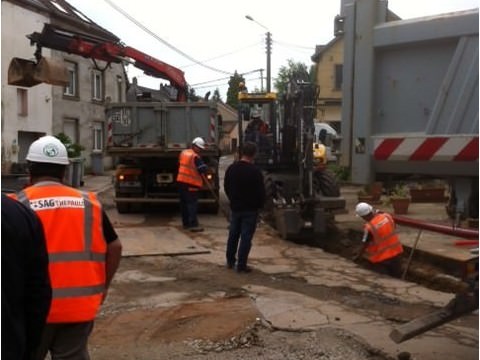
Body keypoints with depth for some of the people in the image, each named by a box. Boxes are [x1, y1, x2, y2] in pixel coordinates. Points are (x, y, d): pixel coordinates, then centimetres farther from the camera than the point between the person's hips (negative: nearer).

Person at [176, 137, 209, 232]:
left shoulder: (183, 153, 10)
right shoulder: (195, 157, -14)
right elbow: (204, 169, -17)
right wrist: (203, 171, 4)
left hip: (181, 181, 8)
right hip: (191, 184, -8)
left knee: (184, 203, 14)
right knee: (192, 204, -6)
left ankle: (186, 223, 20)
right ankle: (193, 225, -10)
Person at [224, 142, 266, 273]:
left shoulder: (231, 168, 1)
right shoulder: (255, 171, -18)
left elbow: (226, 187, 11)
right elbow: (261, 191, -13)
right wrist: (260, 205, 4)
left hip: (235, 207, 6)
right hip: (250, 209, -6)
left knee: (233, 235, 17)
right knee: (246, 237, 0)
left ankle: (230, 261, 26)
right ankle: (241, 265, 2)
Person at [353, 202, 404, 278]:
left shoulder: (369, 227, -24)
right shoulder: (387, 216, -10)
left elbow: (365, 245, -15)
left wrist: (358, 256, 0)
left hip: (382, 257, -5)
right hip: (396, 251, 6)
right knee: (397, 276, 20)